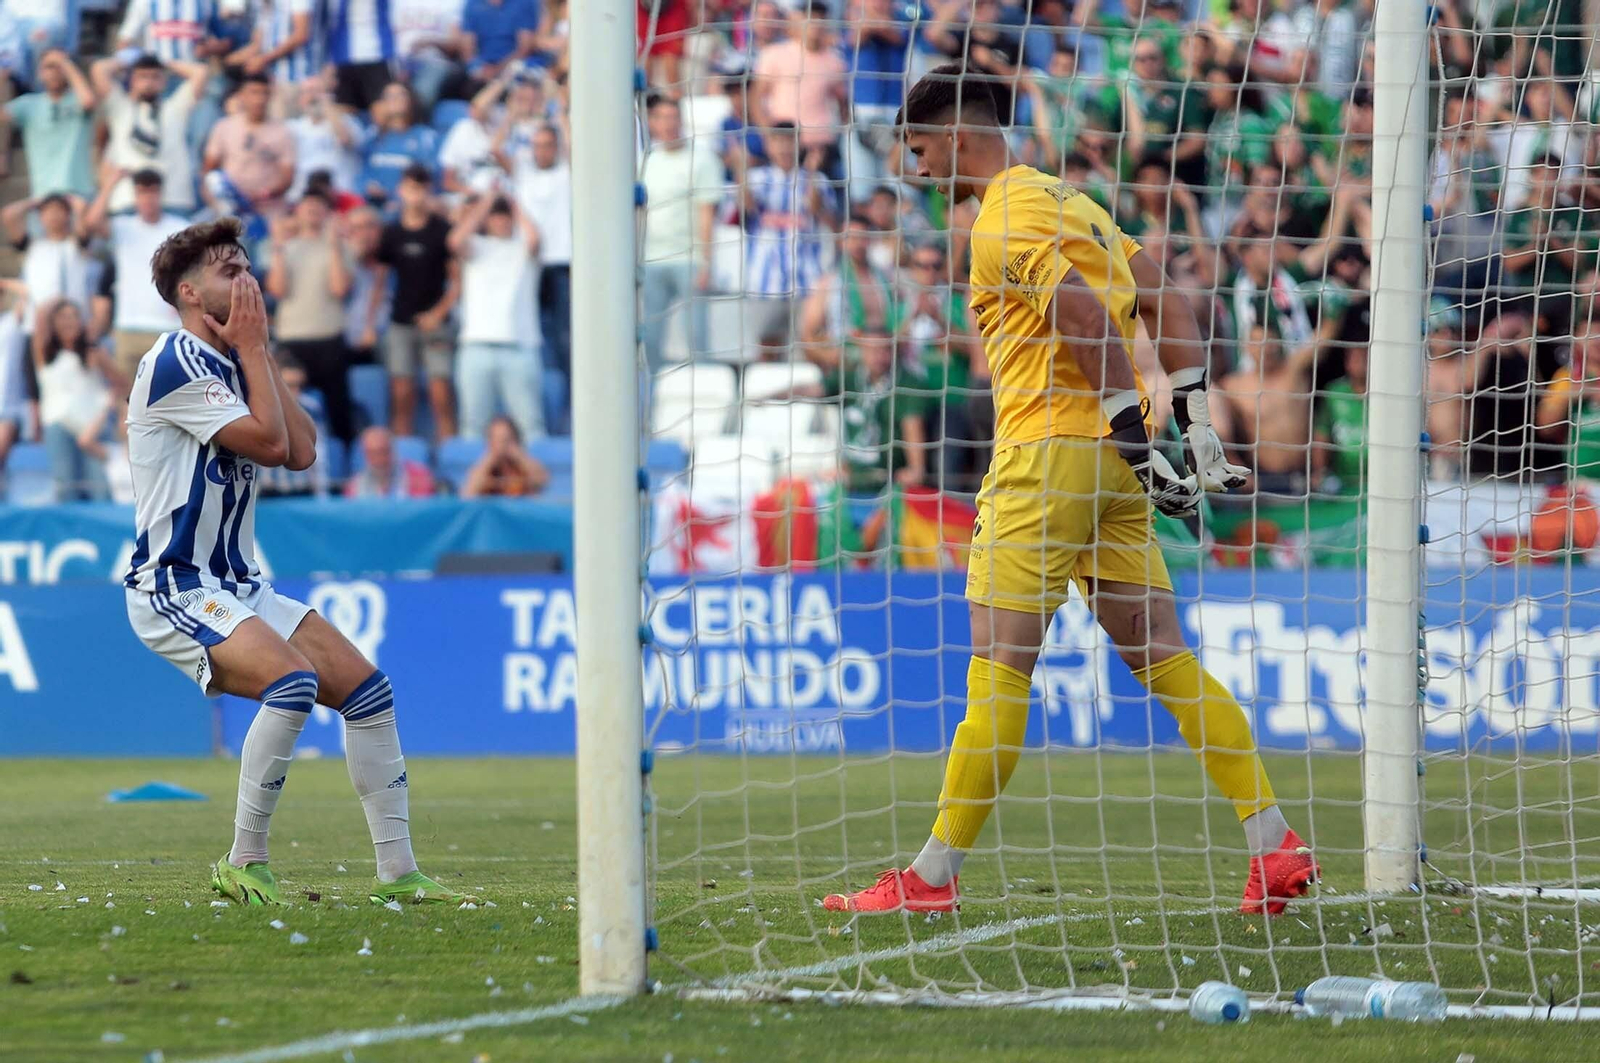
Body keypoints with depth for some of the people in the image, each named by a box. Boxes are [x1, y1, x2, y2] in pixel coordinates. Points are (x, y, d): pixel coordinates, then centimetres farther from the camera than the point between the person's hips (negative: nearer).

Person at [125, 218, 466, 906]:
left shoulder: (230, 365, 14)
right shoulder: (178, 362, -14)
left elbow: (301, 450, 5)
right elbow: (270, 443, -19)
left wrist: (260, 352, 3)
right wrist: (251, 346, -10)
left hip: (238, 587, 9)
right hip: (175, 588, -9)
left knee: (368, 691, 3)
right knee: (293, 681, -30)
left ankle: (396, 874, 8)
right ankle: (245, 868, -22)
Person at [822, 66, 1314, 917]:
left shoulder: (1004, 221, -9)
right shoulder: (1065, 200, 19)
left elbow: (1093, 322, -20)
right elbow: (1165, 305, 17)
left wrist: (1134, 441, -19)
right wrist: (1195, 423, 13)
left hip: (1048, 454, -9)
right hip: (1112, 462, 9)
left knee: (998, 665, -6)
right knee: (1162, 658, 7)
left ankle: (931, 877, -4)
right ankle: (1276, 846, 2)